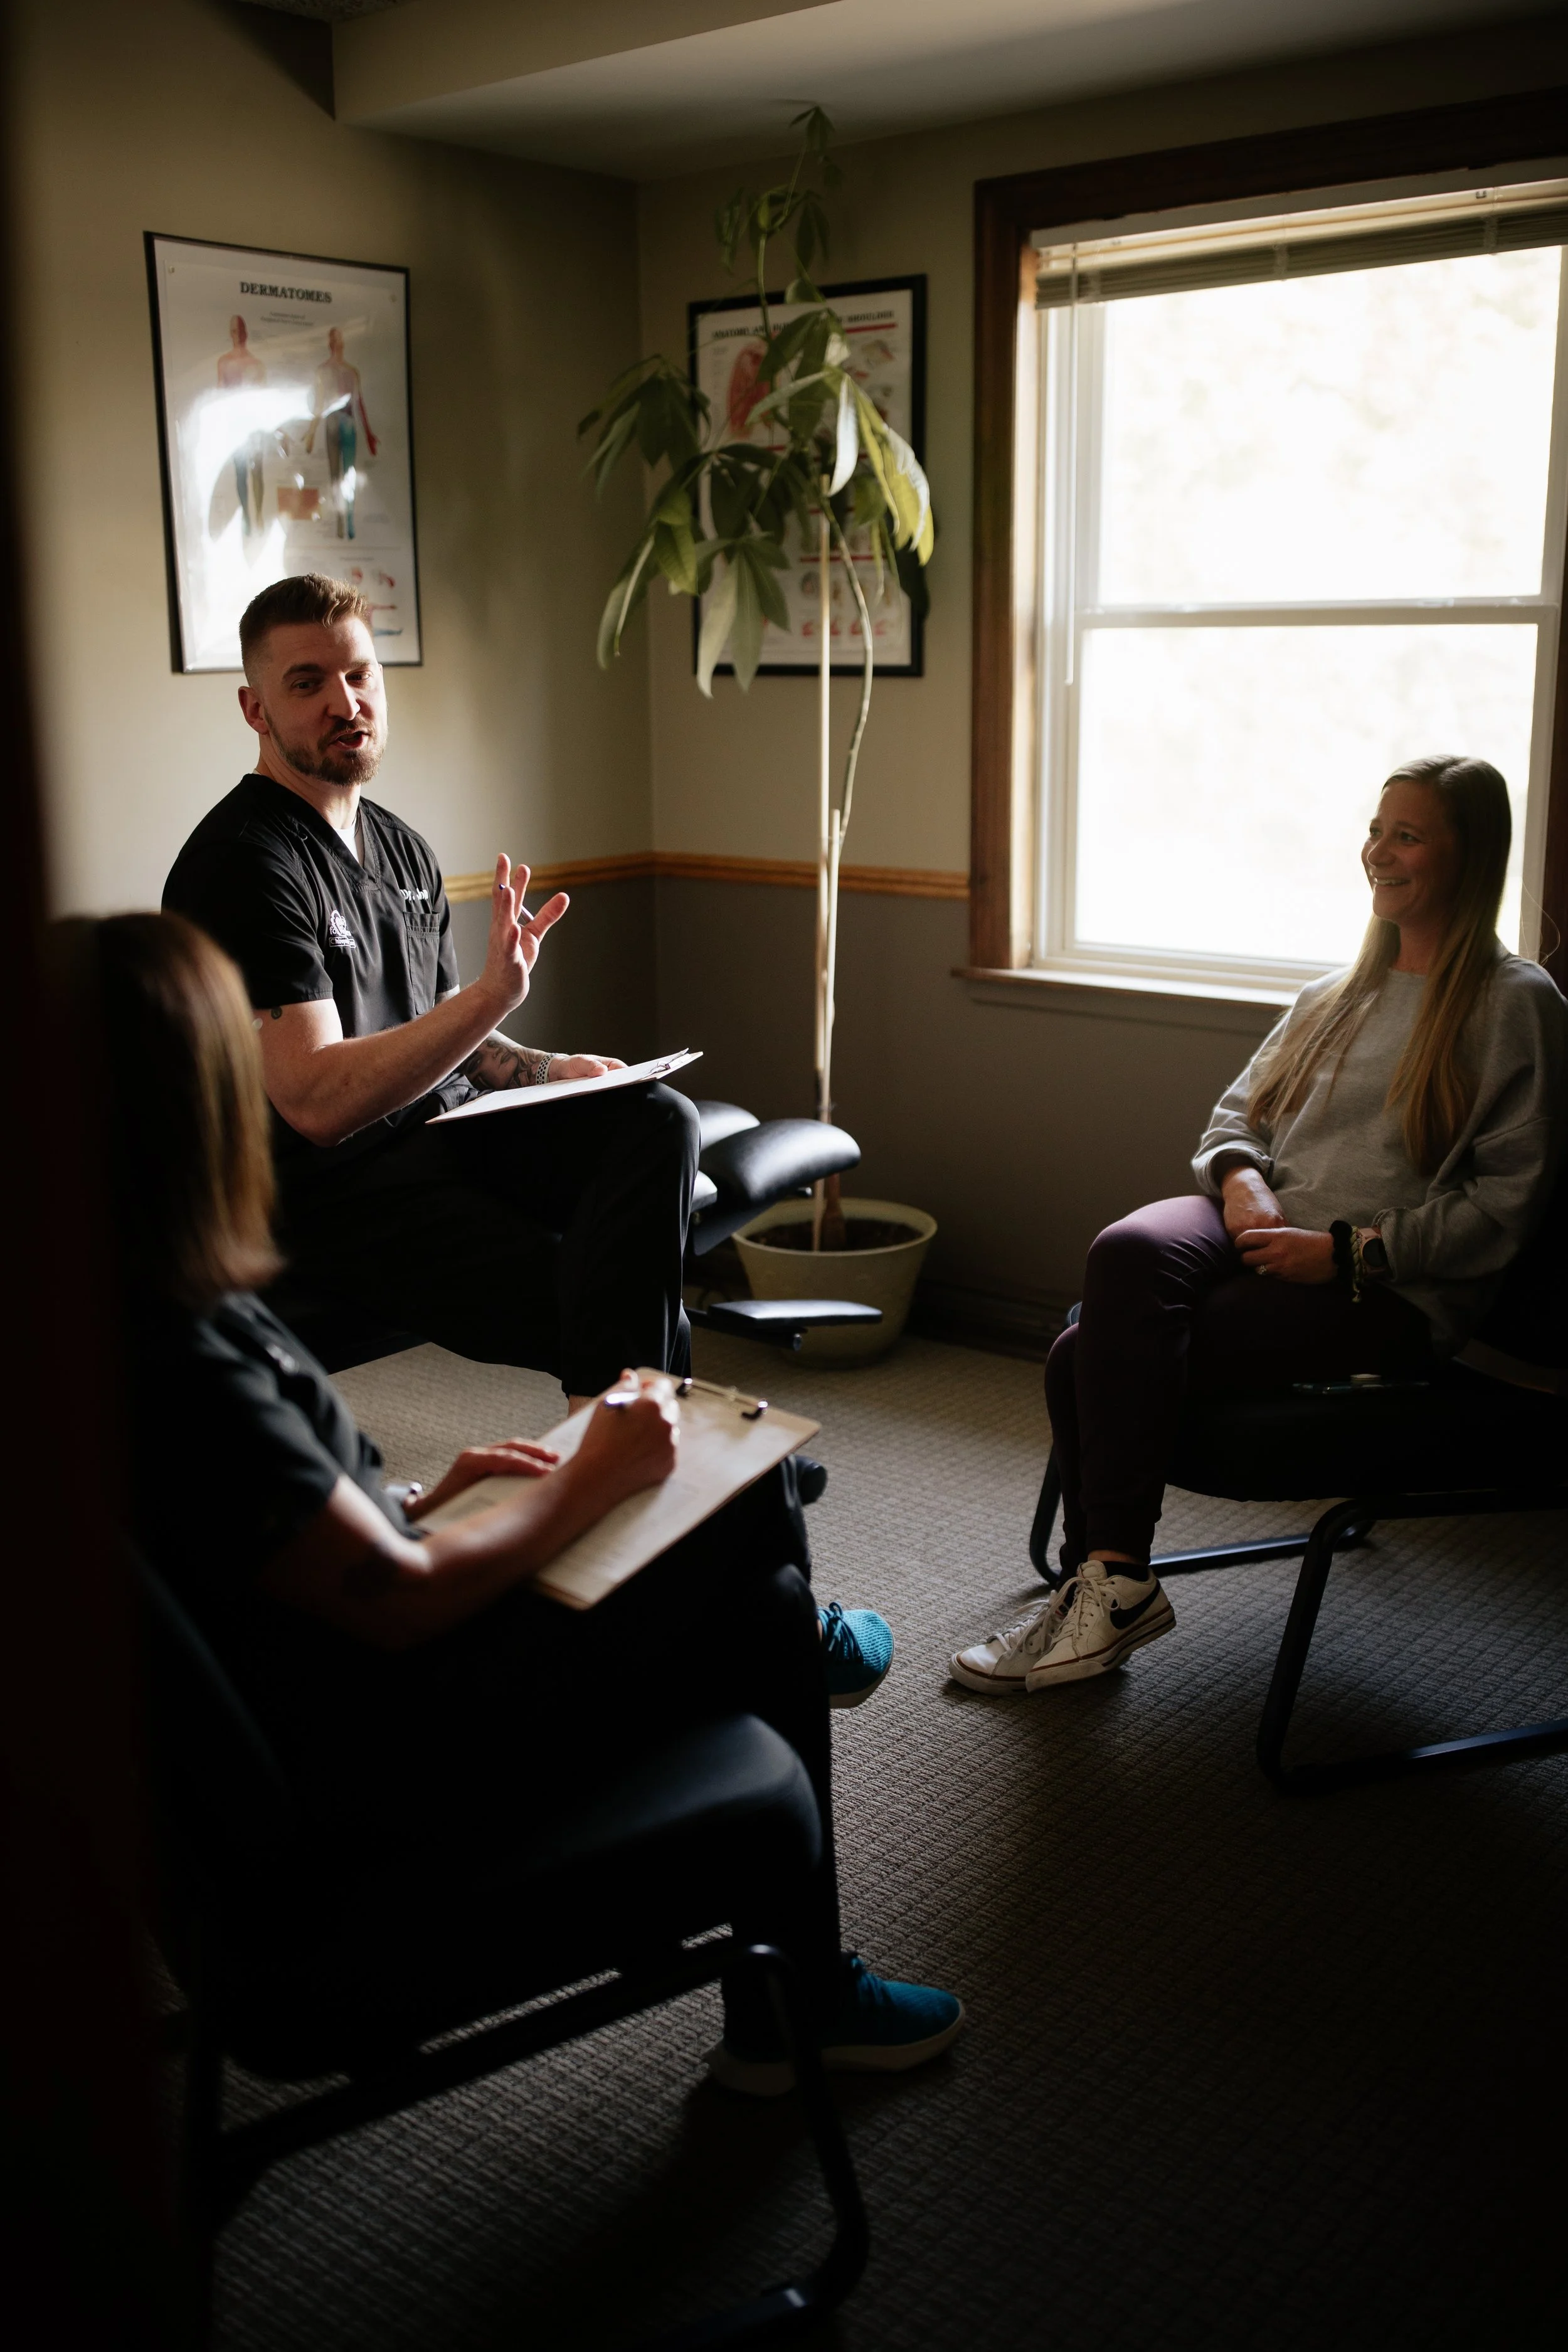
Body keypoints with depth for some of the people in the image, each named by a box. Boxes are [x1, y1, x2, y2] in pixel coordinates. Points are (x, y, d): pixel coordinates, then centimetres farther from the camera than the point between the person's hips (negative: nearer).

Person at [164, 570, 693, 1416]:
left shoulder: (401, 848, 15)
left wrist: (550, 1069, 3)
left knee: (658, 1119, -17)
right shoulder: (238, 864, -14)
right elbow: (318, 1102, -24)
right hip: (329, 1194, -8)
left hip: (446, 1132, 8)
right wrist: (492, 994, -32)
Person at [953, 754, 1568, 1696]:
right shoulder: (1340, 991, 21)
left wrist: (1347, 1253, -16)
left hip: (1391, 1291, -6)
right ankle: (1105, 1586, -21)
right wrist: (1240, 1178, -2)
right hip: (1260, 1231, 6)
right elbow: (1239, 1110, 23)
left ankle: (1112, 1584, -9)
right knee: (1131, 1251, -29)